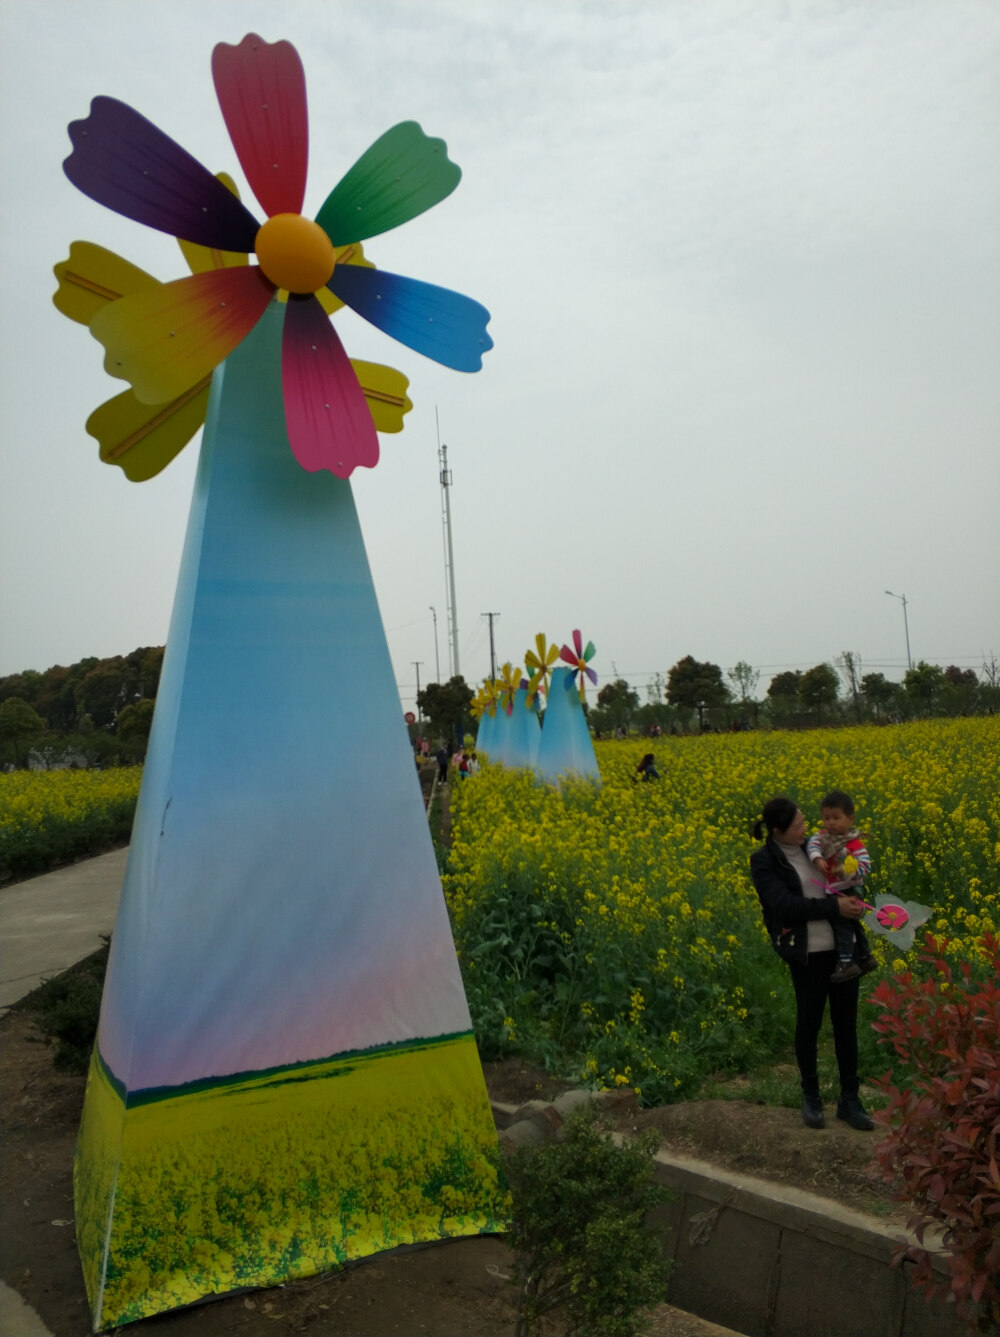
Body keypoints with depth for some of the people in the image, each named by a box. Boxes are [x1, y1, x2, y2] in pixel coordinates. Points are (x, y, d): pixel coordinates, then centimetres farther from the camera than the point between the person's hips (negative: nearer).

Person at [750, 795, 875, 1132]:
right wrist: (834, 906, -21)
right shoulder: (764, 862, -7)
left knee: (846, 1023, 10)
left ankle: (849, 1099, 23)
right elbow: (785, 905, -18)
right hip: (808, 953, -5)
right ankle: (811, 1096, 27)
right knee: (809, 1024, 7)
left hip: (843, 947, 5)